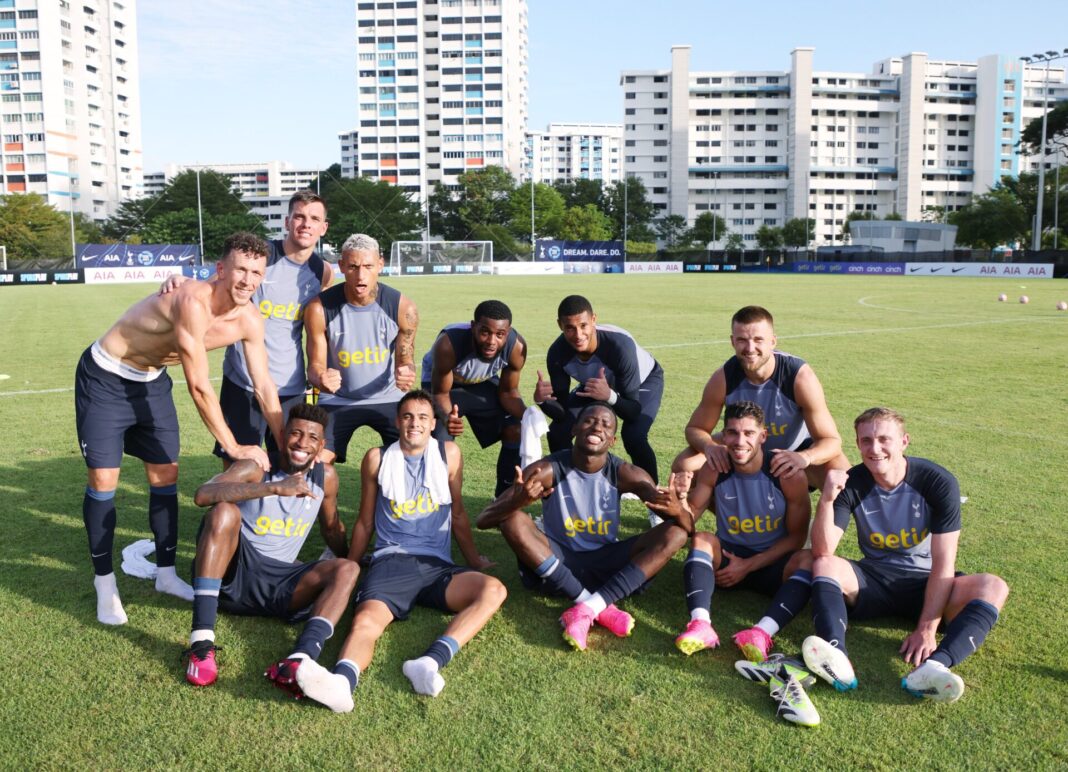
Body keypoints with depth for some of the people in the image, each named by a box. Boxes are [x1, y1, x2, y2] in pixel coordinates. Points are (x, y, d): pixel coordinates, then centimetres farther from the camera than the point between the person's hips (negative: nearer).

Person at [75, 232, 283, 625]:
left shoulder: (249, 320, -13)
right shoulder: (192, 303, -35)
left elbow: (264, 388, -5)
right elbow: (199, 387, -33)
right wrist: (234, 448, -26)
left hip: (151, 380, 7)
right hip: (104, 379, -7)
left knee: (166, 476, 7)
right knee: (103, 479, -4)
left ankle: (166, 573, 22)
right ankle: (104, 584, 11)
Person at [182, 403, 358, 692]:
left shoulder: (325, 476, 5)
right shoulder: (256, 468, -8)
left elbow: (332, 528, 22)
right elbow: (203, 495, -27)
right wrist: (274, 487, -36)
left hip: (277, 585, 4)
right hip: (231, 572, -3)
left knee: (347, 570, -18)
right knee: (225, 511, -29)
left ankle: (299, 660, -45)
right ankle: (201, 641, -37)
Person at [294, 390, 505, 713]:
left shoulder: (449, 454, 12)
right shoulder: (377, 459, 10)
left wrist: (474, 561, 25)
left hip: (436, 566, 2)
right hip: (390, 562, -1)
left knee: (493, 589, -29)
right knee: (366, 619, -33)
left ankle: (432, 661, -46)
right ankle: (342, 681, -62)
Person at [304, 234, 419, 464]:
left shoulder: (403, 307, -14)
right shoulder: (320, 308, -16)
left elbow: (405, 359, -4)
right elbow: (315, 364, -9)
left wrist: (406, 373, -29)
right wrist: (320, 379, -34)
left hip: (388, 399, 1)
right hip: (337, 401, 0)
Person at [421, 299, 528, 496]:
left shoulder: (517, 346, -31)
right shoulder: (449, 344, -41)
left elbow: (508, 392, -14)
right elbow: (440, 393, -26)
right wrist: (446, 416, -49)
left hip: (484, 384, 3)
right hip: (442, 382, -3)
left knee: (516, 431, -7)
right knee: (438, 442, -21)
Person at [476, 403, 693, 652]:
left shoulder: (625, 474, -10)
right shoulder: (548, 470, -16)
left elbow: (689, 528, -10)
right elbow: (482, 520, -21)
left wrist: (677, 510, -37)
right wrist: (517, 500, -44)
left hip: (605, 566, 2)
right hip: (557, 564, -2)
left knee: (675, 532, -18)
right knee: (513, 520, -28)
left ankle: (586, 610, -30)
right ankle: (600, 608, -29)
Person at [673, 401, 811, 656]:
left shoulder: (788, 474, -15)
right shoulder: (714, 470, -9)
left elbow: (797, 536, -9)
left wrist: (749, 566, -14)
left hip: (771, 563, -1)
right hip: (727, 557, 1)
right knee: (701, 540, -30)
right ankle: (701, 624, -49)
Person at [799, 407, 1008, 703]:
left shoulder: (938, 483, -15)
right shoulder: (851, 484, -11)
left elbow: (943, 565, -17)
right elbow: (823, 551, -20)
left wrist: (927, 629, -25)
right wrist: (826, 500, -36)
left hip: (925, 585, -1)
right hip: (872, 582, 1)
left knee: (994, 587, -27)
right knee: (824, 565, -26)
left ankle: (933, 665, -49)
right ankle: (837, 658, -50)